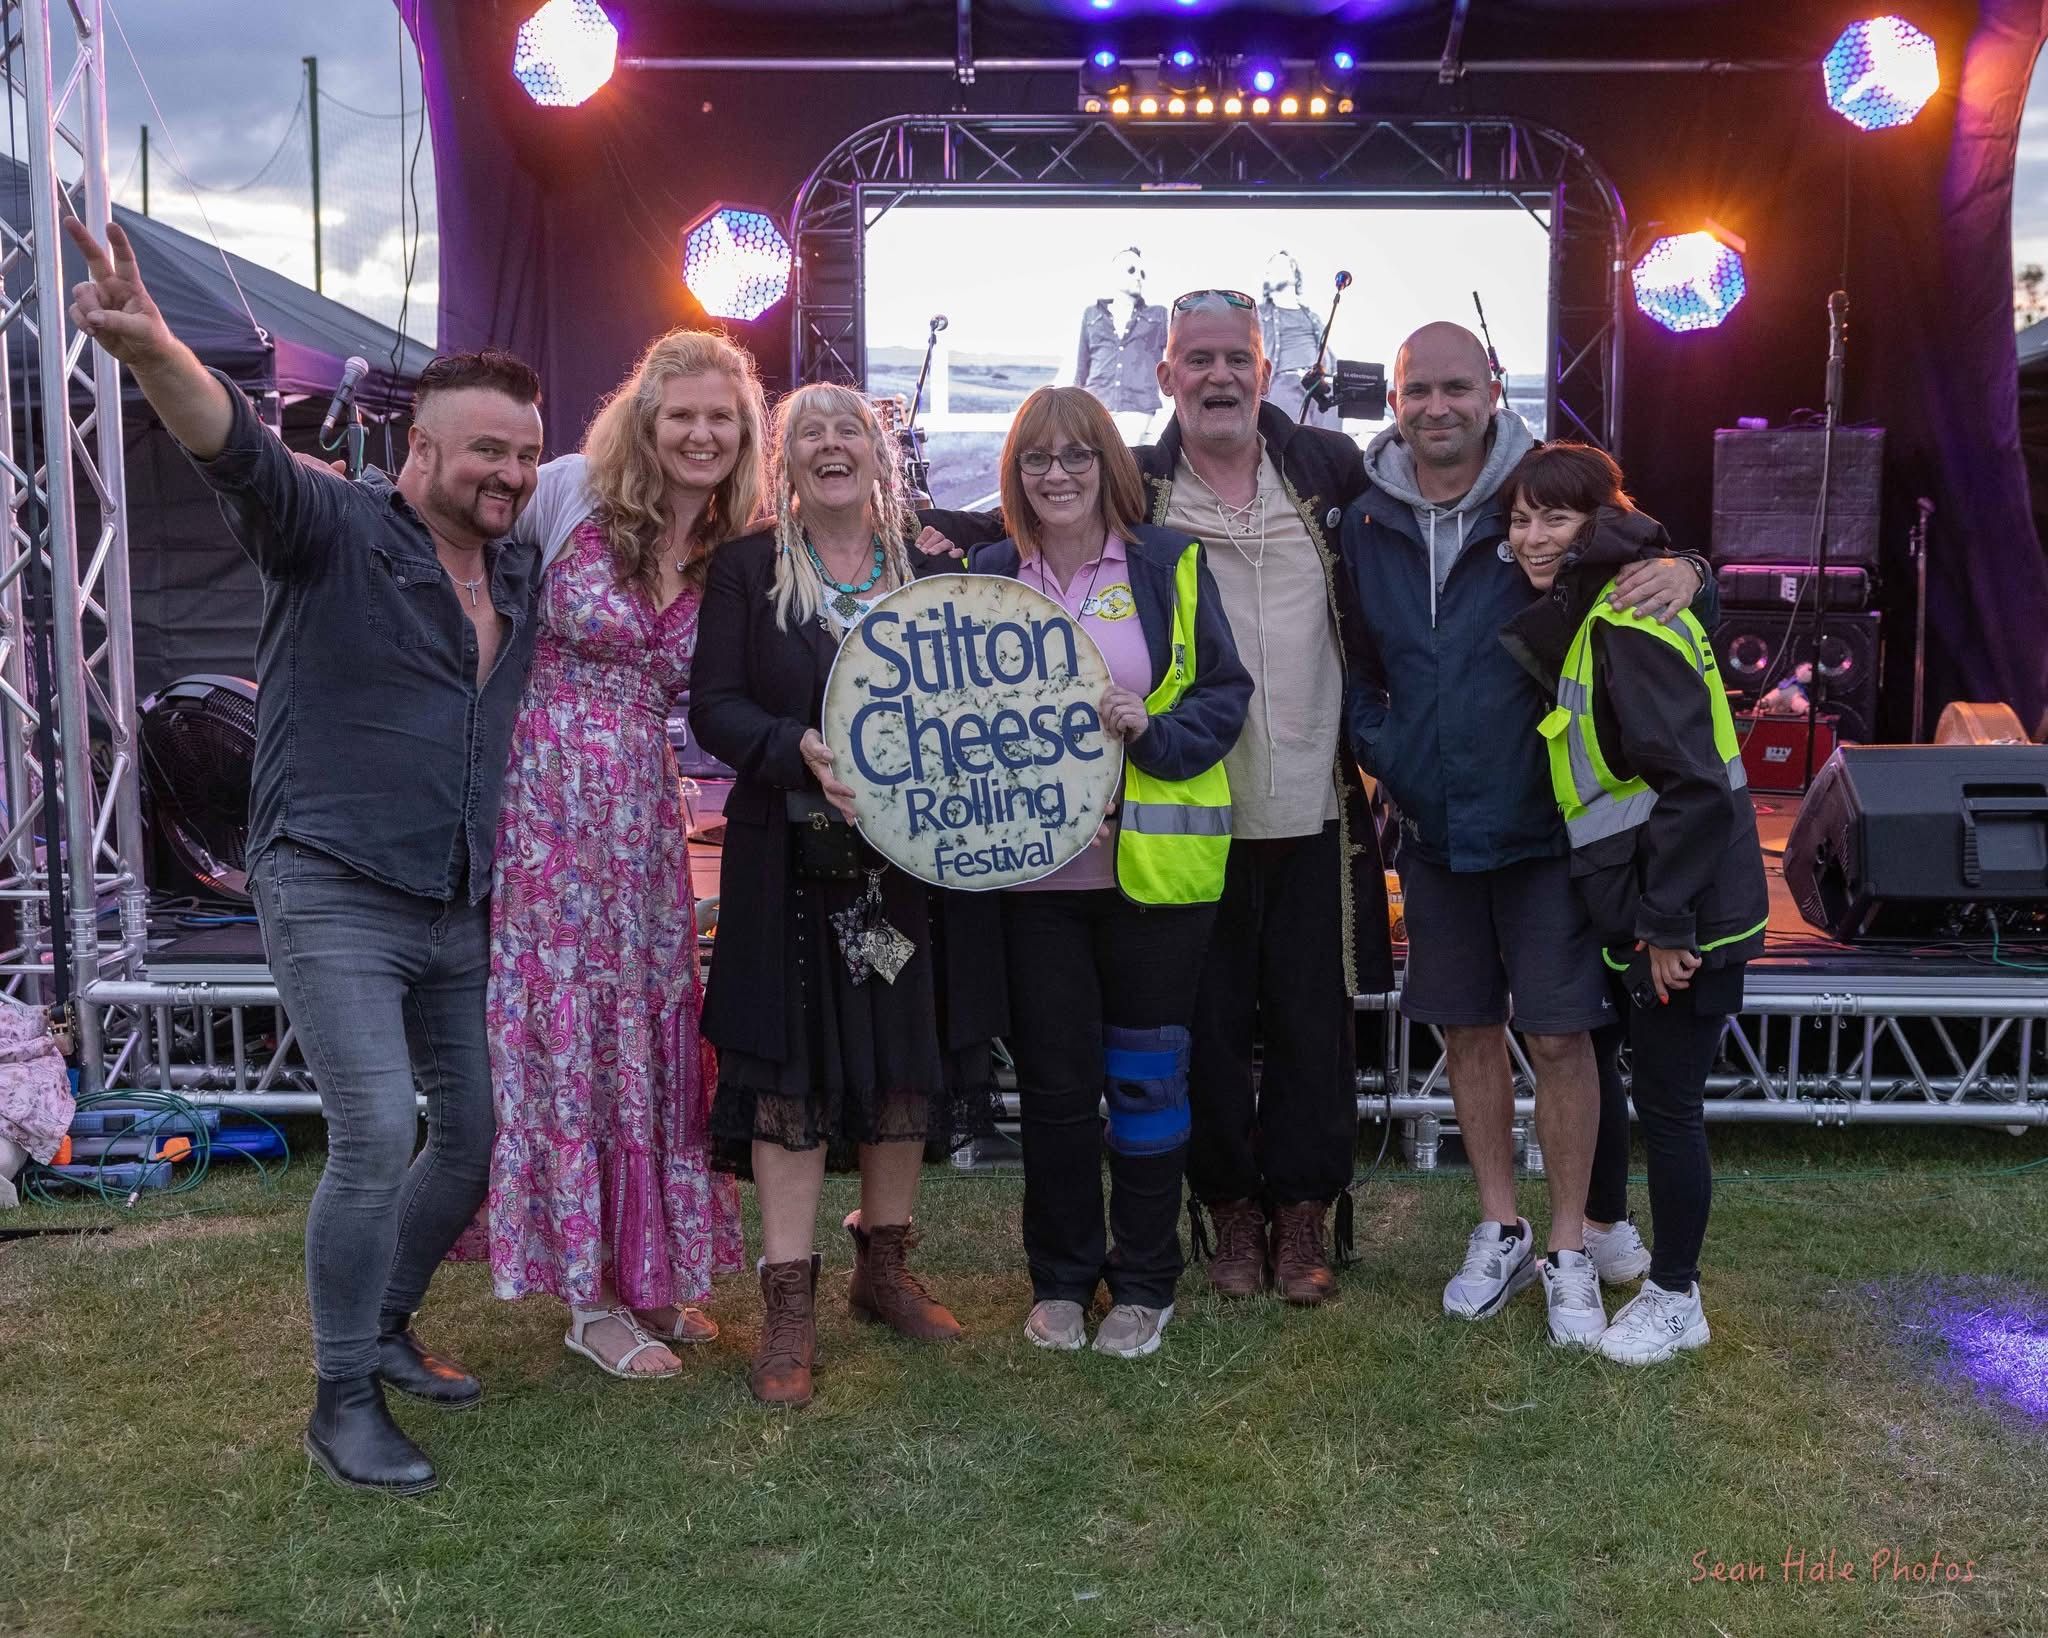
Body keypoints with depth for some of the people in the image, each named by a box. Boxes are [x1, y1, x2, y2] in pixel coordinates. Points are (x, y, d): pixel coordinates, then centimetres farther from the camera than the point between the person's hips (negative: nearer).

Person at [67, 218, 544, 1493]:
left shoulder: (525, 573, 9)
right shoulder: (338, 533, -9)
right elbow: (244, 453, -28)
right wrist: (154, 352, -47)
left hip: (458, 908, 7)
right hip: (335, 897, -7)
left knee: (476, 1137, 12)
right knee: (375, 1138, -15)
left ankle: (386, 1328, 35)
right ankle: (344, 1402, 4)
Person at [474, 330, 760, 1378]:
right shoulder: (569, 491, -6)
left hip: (643, 809, 5)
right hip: (544, 791, -4)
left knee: (650, 1025, 9)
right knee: (568, 1025, 1)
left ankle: (645, 1273, 25)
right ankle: (591, 1301, 12)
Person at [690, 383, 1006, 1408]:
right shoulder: (746, 567, 2)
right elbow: (714, 706, -5)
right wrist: (801, 749, -22)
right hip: (793, 860, -2)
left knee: (909, 1061, 11)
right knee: (790, 1072, 1)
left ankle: (884, 1266, 30)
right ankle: (789, 1305, 11)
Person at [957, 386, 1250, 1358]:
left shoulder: (1170, 565, 2)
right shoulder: (990, 574, 8)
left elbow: (1225, 695, 1)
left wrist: (1155, 732, -17)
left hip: (1153, 865, -1)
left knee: (1146, 1075, 6)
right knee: (1053, 1078, 7)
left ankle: (1144, 1283, 22)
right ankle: (1060, 1278, 24)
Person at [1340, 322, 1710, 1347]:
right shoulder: (1363, 524, 2)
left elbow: (1649, 565, -3)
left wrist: (1684, 573, -25)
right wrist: (1377, 747, 1)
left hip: (1545, 827, -3)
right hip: (1434, 830, 4)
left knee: (1559, 1036, 1)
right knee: (1465, 1031, 13)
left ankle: (1568, 1252, 18)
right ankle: (1499, 1232, 30)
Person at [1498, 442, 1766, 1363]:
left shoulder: (1626, 625, -20)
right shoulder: (1586, 619, 10)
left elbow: (1694, 783, -26)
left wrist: (1667, 925, -22)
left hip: (1685, 918, -9)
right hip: (1640, 910, 9)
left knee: (1666, 1103, 3)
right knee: (1644, 1088, 20)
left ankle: (1675, 1301, 19)